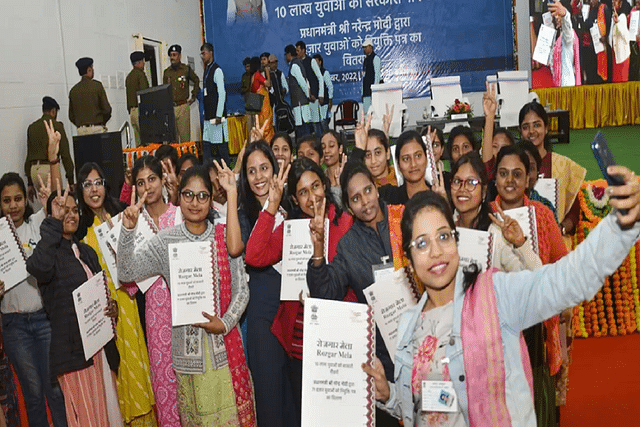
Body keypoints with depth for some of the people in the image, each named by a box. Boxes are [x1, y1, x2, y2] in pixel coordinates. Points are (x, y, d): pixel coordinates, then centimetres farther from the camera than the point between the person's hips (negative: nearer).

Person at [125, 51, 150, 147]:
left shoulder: (129, 76, 18)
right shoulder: (140, 74, -7)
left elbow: (128, 96, 18)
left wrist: (130, 110, 20)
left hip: (132, 111, 8)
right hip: (140, 109, -8)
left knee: (138, 140, 8)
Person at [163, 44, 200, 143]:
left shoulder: (186, 69, 3)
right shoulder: (166, 72, 11)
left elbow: (196, 81, 18)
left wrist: (193, 96, 13)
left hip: (183, 106, -3)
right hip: (170, 108, 3)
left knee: (185, 135, -5)